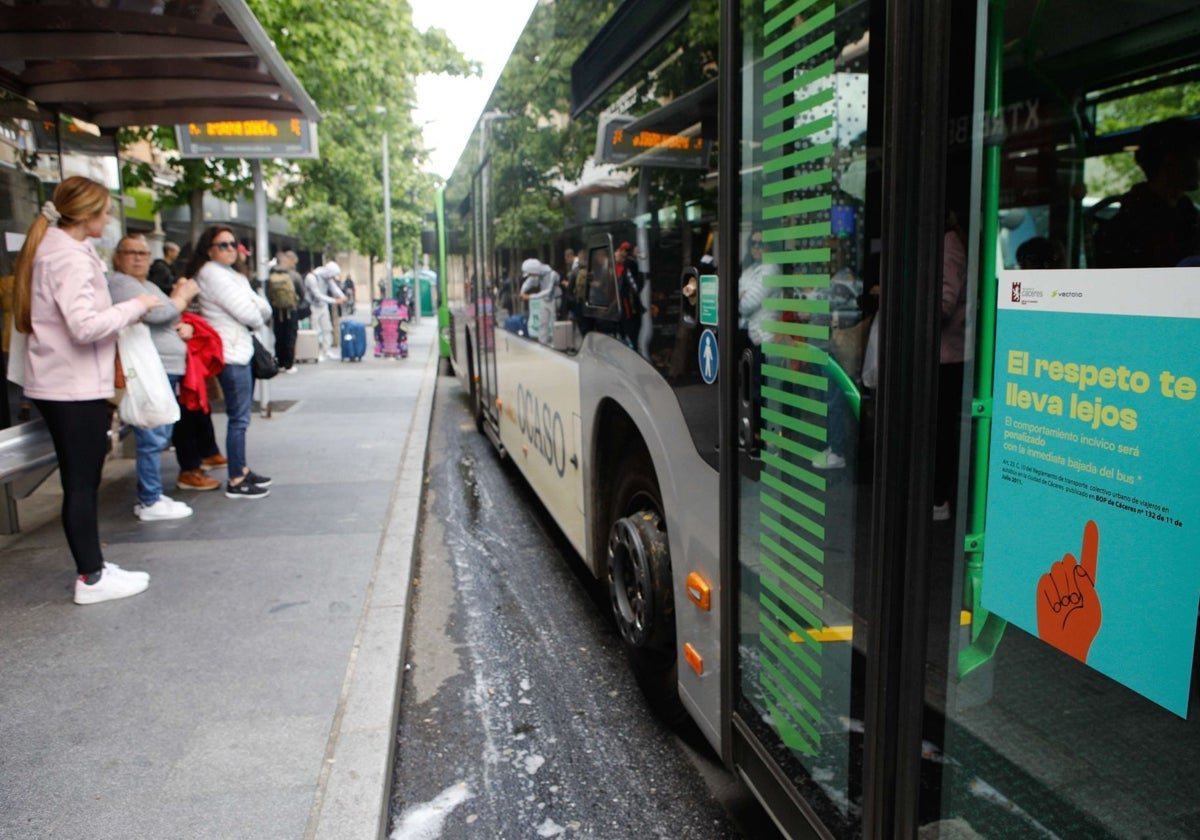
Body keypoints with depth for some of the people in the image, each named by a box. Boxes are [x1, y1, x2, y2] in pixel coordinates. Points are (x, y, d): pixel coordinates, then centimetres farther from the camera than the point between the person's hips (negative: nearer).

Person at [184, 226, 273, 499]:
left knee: (240, 417, 15)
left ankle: (241, 469, 25)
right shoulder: (213, 274, -11)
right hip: (231, 353, -10)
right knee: (238, 418, -7)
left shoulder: (232, 275, 19)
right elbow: (247, 313, -16)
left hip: (240, 351, 10)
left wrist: (257, 311, -9)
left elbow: (264, 308, 11)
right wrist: (258, 318, 3)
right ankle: (236, 481, -2)